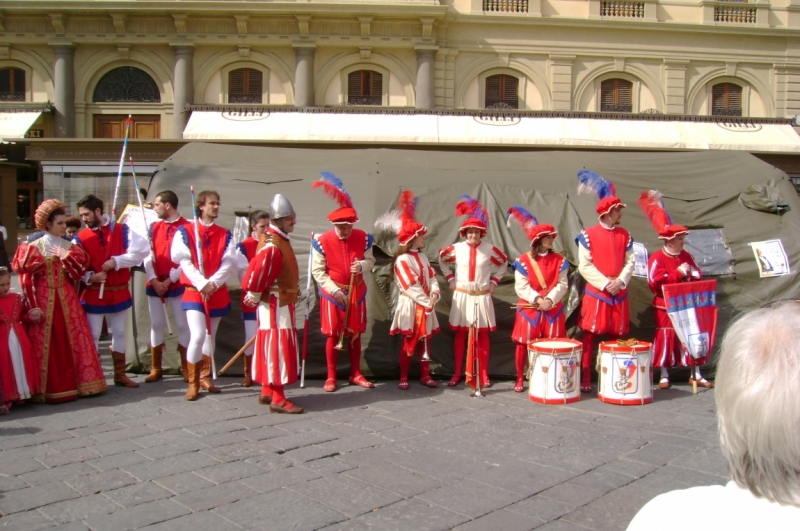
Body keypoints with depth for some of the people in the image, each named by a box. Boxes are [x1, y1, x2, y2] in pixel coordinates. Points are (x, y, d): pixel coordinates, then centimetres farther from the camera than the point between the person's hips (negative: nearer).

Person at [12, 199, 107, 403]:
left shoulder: (71, 248, 10)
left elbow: (78, 273, 2)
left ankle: (73, 382, 12)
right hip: (43, 300, -3)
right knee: (46, 343, -1)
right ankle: (50, 387, 7)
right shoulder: (34, 248, -1)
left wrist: (66, 257, -11)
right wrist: (33, 308, -11)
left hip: (67, 300, 3)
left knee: (73, 340, 3)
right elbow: (27, 280, -5)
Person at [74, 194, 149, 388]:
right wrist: (89, 277, -22)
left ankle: (120, 374, 24)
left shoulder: (122, 230, -2)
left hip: (119, 293, 2)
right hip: (93, 295, -1)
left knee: (119, 333, 12)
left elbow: (142, 250, -11)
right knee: (92, 336, 2)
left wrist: (117, 261, -18)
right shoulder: (80, 238, -3)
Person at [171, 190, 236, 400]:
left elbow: (229, 263, -2)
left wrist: (213, 283, -17)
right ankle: (193, 383, -1)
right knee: (198, 336, -15)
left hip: (217, 293, 4)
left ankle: (205, 378, 27)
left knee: (211, 336, 12)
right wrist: (202, 284, -18)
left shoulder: (225, 235, 7)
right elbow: (184, 261, -8)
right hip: (194, 292, -3)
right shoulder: (185, 231, -1)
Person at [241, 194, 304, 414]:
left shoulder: (281, 240, 11)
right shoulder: (272, 246, -22)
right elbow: (258, 272, -28)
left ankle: (268, 392, 25)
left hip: (282, 303, 10)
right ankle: (278, 399, -2)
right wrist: (255, 296, -13)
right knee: (278, 348, -7)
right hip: (275, 305, -10)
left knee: (274, 347, 15)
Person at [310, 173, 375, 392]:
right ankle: (331, 377, 15)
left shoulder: (363, 238, -5)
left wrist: (362, 265, -19)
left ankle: (356, 374, 22)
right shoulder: (322, 241, -14)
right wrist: (335, 291, -17)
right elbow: (317, 271, -10)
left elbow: (370, 261, 5)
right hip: (332, 294, -3)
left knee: (355, 334, 10)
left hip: (356, 292, 3)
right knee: (333, 335, 4)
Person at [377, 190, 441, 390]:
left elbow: (432, 277, 7)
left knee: (424, 341, 11)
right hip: (410, 306, -7)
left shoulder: (423, 257, 9)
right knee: (409, 343, 1)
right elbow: (411, 287, -18)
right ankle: (403, 377, 12)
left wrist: (435, 292, -13)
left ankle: (425, 375, 20)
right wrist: (427, 302, -18)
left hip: (425, 306, 7)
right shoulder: (402, 260, -14)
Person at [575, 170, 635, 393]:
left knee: (617, 336, 8)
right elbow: (584, 266, -8)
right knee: (590, 335, -1)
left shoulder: (625, 235, 9)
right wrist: (604, 284, -14)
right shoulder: (588, 235, -4)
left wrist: (620, 281, -10)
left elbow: (630, 262, 7)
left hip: (619, 293, 4)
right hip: (595, 293, -4)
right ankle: (585, 379, 5)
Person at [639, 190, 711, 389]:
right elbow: (656, 281, -20)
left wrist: (690, 273, -8)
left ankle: (696, 374, 17)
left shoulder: (686, 256, 11)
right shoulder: (657, 258, -9)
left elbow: (698, 276, 16)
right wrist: (679, 273, -17)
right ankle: (664, 376, 11)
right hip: (666, 307, -6)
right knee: (666, 338, 0)